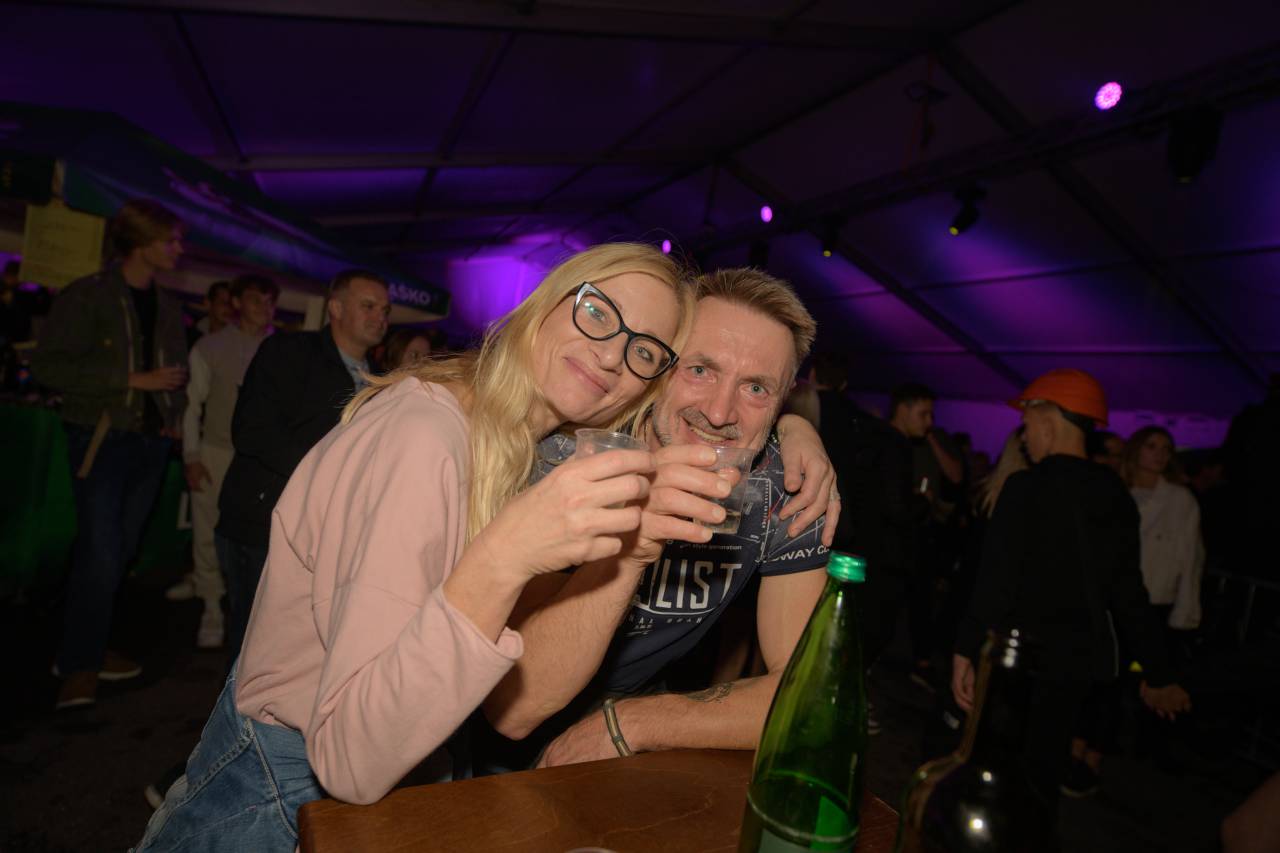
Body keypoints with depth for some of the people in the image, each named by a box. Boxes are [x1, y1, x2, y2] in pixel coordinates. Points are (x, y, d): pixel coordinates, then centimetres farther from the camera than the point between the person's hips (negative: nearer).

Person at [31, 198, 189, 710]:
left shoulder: (166, 306, 11)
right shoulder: (87, 297, -7)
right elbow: (49, 365, -12)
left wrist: (175, 415, 7)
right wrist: (133, 379, -19)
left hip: (150, 442, 6)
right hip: (101, 441, -5)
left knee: (120, 552, 10)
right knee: (101, 555, -8)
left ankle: (87, 649, 24)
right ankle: (78, 666, 7)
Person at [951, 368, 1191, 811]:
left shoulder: (1027, 487, -14)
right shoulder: (1115, 494, 6)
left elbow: (996, 579, -20)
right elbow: (1129, 592, 11)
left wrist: (966, 650, -16)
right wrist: (1157, 672, 20)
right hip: (1083, 657, 7)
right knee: (1043, 771, 17)